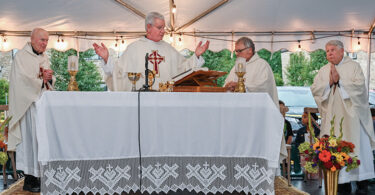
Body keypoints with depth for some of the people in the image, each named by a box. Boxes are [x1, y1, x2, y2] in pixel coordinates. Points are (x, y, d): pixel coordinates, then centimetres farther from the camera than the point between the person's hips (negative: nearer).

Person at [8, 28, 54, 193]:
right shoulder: (21, 56, -3)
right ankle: (29, 180, -4)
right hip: (28, 103, -7)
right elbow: (23, 80, -12)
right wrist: (41, 81, -2)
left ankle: (38, 175, 10)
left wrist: (49, 78, -2)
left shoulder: (44, 57, 19)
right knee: (30, 139, -9)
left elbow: (51, 81, 20)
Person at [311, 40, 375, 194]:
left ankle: (362, 182, 6)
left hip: (351, 114, -3)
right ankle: (344, 182, 6)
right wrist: (329, 82, -10)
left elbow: (360, 85, -10)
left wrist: (339, 81, -10)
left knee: (357, 145, -2)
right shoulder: (323, 70, 12)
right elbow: (314, 89, 3)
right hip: (332, 117, 3)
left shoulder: (353, 66, 3)